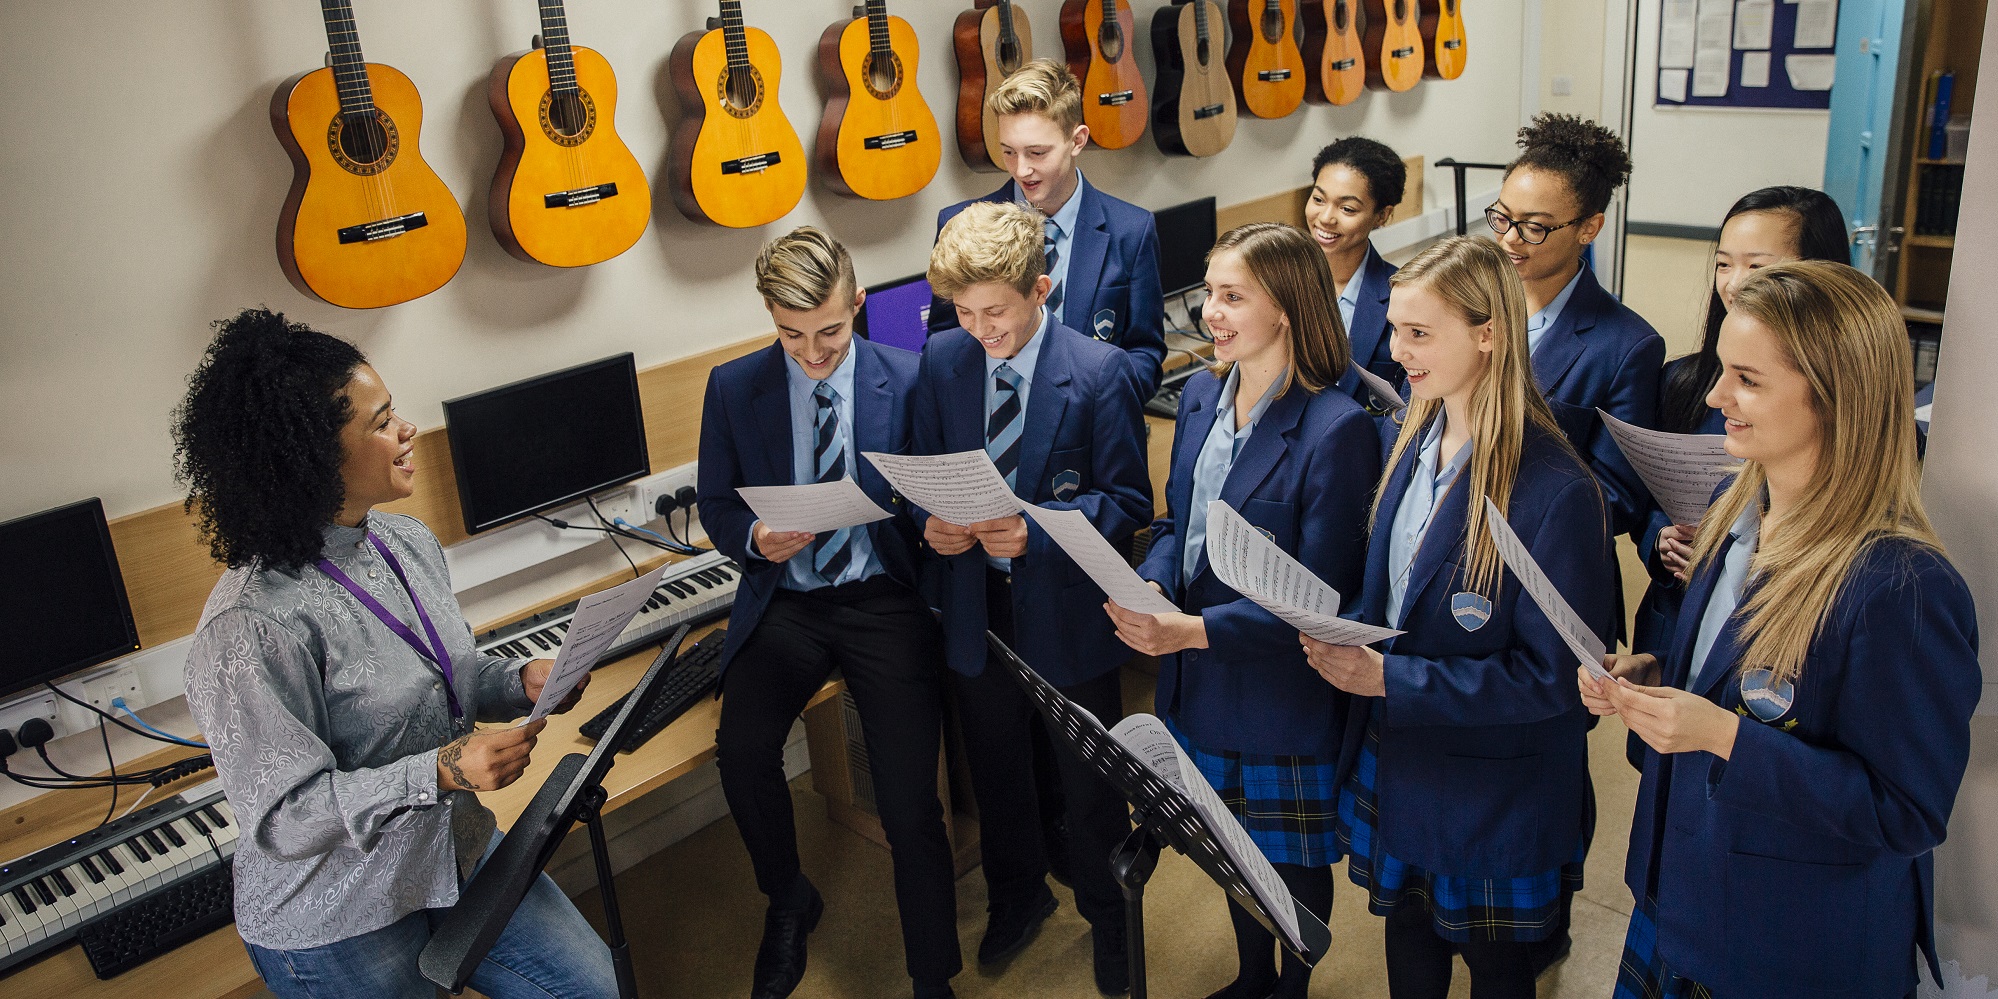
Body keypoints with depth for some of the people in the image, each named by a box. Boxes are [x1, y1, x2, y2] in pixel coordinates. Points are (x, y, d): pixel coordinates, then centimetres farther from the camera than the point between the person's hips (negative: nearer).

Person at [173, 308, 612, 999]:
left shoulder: (410, 541, -2)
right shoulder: (251, 627, -27)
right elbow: (282, 818, -24)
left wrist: (520, 683, -6)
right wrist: (438, 773, -33)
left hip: (456, 854, 7)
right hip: (333, 924, -7)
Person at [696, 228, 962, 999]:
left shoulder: (909, 380, 0)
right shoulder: (733, 389, 4)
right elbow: (716, 507, 10)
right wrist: (755, 538, -11)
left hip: (884, 598, -2)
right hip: (786, 600, 2)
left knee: (908, 803, -14)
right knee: (742, 749, -22)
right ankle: (788, 903, 11)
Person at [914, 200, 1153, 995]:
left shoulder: (1098, 372, -16)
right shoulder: (941, 361, -4)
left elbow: (1127, 502, -14)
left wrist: (1034, 530, -29)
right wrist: (931, 522, -15)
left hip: (1067, 611, -3)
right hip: (975, 608, 4)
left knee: (1089, 781, 15)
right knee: (995, 772, 23)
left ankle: (1108, 916, 41)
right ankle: (1016, 896, 50)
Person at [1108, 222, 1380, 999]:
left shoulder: (1338, 428, -22)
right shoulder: (1202, 395, 1)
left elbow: (1319, 593, -22)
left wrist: (1196, 630, -30)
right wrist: (1149, 583, -14)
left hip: (1284, 694, -6)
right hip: (1201, 684, 6)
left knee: (1294, 858, 17)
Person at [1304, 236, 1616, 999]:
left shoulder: (1557, 493, -26)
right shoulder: (1412, 438, -2)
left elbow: (1552, 676, -23)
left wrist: (1392, 678, -27)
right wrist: (1344, 636, -7)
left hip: (1494, 799, -6)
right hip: (1396, 762, 6)